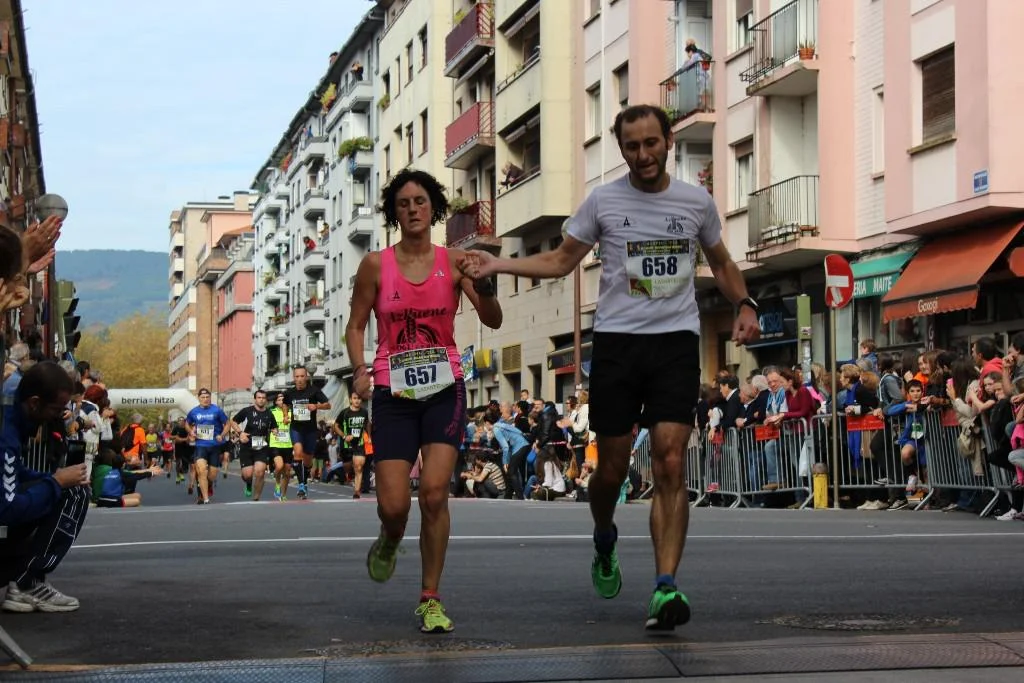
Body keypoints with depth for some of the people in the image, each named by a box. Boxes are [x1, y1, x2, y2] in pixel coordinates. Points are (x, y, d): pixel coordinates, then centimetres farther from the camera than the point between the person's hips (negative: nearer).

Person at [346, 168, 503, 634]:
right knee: (393, 505, -7)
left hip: (444, 389, 0)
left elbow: (493, 321, -6)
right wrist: (360, 370, -9)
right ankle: (388, 543, 32)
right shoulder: (375, 265, 2)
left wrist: (484, 286, -26)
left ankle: (431, 599, 1)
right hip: (392, 391, 0)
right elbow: (356, 325, 9)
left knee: (434, 493, -14)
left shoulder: (454, 261, 2)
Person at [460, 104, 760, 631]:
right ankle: (605, 542, 37)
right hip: (616, 342, 0)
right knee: (612, 468, 4)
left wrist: (744, 304, 3)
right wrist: (496, 264, -2)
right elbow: (560, 261, 11)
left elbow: (722, 264, 21)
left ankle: (665, 589, -16)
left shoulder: (697, 202, 8)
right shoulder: (603, 201, 5)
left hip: (677, 343, 0)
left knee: (671, 465, -13)